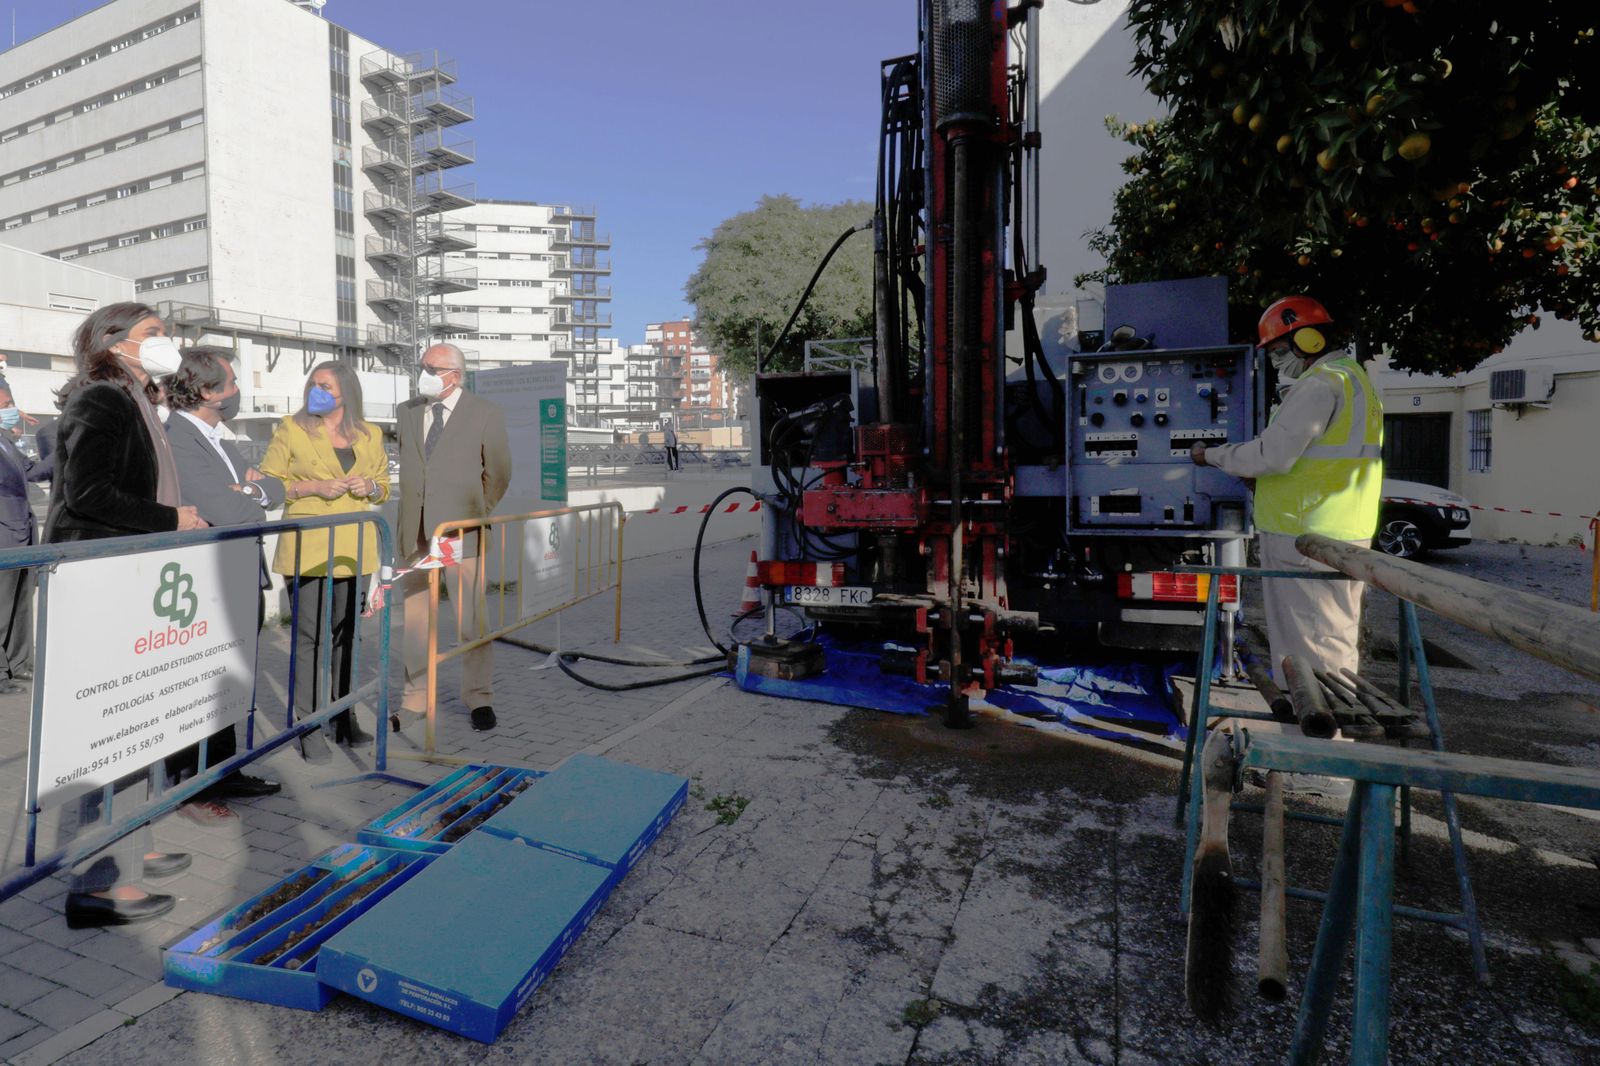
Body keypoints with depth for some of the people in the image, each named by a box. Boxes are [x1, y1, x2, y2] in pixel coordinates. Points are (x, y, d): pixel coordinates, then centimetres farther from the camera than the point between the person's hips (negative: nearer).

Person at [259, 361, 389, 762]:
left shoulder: (369, 435, 12)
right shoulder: (291, 429, 3)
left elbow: (384, 486, 20)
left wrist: (370, 487, -3)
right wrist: (314, 487, -14)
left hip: (354, 549, 3)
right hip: (308, 548, -3)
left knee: (348, 633, 10)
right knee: (310, 635, -5)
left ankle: (345, 719, 21)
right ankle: (310, 726, 4)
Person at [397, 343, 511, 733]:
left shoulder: (485, 414, -1)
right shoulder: (407, 411, 12)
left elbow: (498, 474, 5)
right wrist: (411, 507, 16)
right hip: (414, 529, 4)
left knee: (470, 619, -2)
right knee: (415, 618, 9)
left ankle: (479, 699, 11)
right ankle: (416, 698, 20)